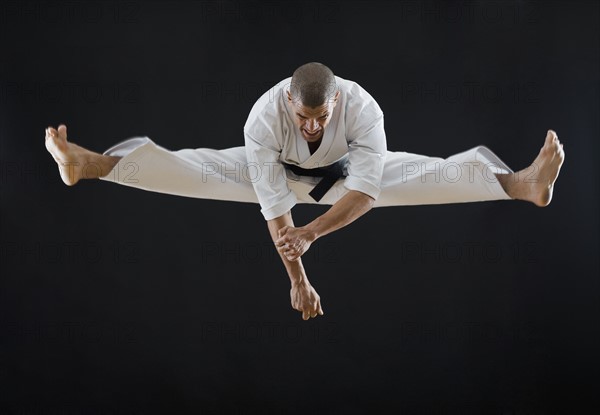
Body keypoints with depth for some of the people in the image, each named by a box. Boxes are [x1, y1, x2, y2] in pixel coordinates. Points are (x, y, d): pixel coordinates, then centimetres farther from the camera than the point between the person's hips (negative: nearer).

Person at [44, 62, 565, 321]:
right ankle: (87, 165, -15)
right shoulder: (265, 115, -38)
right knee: (196, 168, -17)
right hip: (278, 172, 0)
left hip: (345, 175, 0)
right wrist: (298, 279, -39)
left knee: (426, 172, -20)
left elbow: (366, 191, -42)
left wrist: (311, 233, -55)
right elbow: (273, 203, -38)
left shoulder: (362, 106, -39)